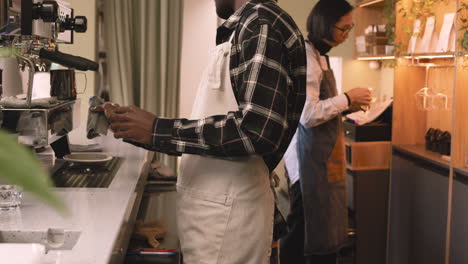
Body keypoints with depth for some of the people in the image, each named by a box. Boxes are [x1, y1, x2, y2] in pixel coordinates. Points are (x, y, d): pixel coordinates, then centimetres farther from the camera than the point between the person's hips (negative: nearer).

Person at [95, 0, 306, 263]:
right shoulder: (248, 27, 16)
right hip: (216, 210, 9)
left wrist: (158, 130, -18)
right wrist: (136, 130, 12)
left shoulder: (262, 22, -13)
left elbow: (259, 130, -25)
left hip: (225, 217, -9)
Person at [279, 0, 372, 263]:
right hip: (311, 156, -10)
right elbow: (307, 114, -24)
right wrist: (347, 98, -14)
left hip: (321, 155, 10)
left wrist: (346, 106, 8)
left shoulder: (319, 54, 15)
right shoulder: (307, 56, -17)